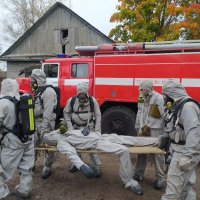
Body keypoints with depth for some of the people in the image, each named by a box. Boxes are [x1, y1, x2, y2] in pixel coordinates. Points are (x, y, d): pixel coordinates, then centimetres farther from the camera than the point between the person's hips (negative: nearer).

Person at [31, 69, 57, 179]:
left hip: (46, 122, -9)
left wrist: (44, 127, -25)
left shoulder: (48, 91, -15)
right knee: (32, 143, 14)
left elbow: (48, 111, -22)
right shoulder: (36, 91, 16)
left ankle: (47, 168, 18)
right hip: (36, 121, 9)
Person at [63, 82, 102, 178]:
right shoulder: (71, 100, -9)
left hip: (89, 127, -2)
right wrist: (70, 127, -6)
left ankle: (96, 166, 11)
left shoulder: (92, 100, -11)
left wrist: (97, 130, -10)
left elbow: (98, 115, -6)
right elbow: (66, 113, 1)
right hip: (76, 127, 2)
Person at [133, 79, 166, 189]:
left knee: (158, 152, 1)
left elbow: (164, 116, -13)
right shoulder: (142, 98, 12)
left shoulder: (158, 98, -10)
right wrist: (138, 126, 19)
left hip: (155, 129, -6)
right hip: (143, 128, 7)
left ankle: (160, 178, 14)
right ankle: (138, 174, 26)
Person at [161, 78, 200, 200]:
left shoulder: (188, 107, -19)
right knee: (185, 185, 18)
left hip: (185, 153, -10)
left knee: (173, 185, -5)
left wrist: (187, 157, -28)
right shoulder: (179, 106, 12)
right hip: (181, 151, 10)